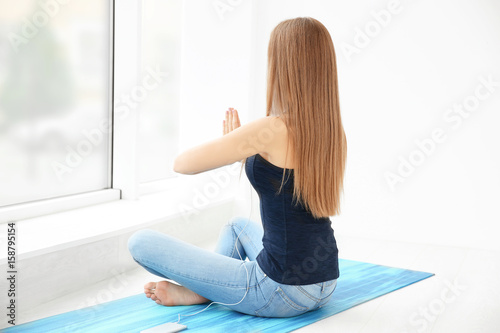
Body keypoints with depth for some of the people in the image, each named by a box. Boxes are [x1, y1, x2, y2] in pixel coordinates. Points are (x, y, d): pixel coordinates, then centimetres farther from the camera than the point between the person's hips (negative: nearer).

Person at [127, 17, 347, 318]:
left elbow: (182, 164, -13)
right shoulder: (335, 134, 2)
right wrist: (244, 152, 19)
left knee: (142, 242, -4)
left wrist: (232, 143, 5)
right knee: (238, 227, 38)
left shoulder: (272, 131, -21)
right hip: (325, 285, 8)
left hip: (282, 293, -8)